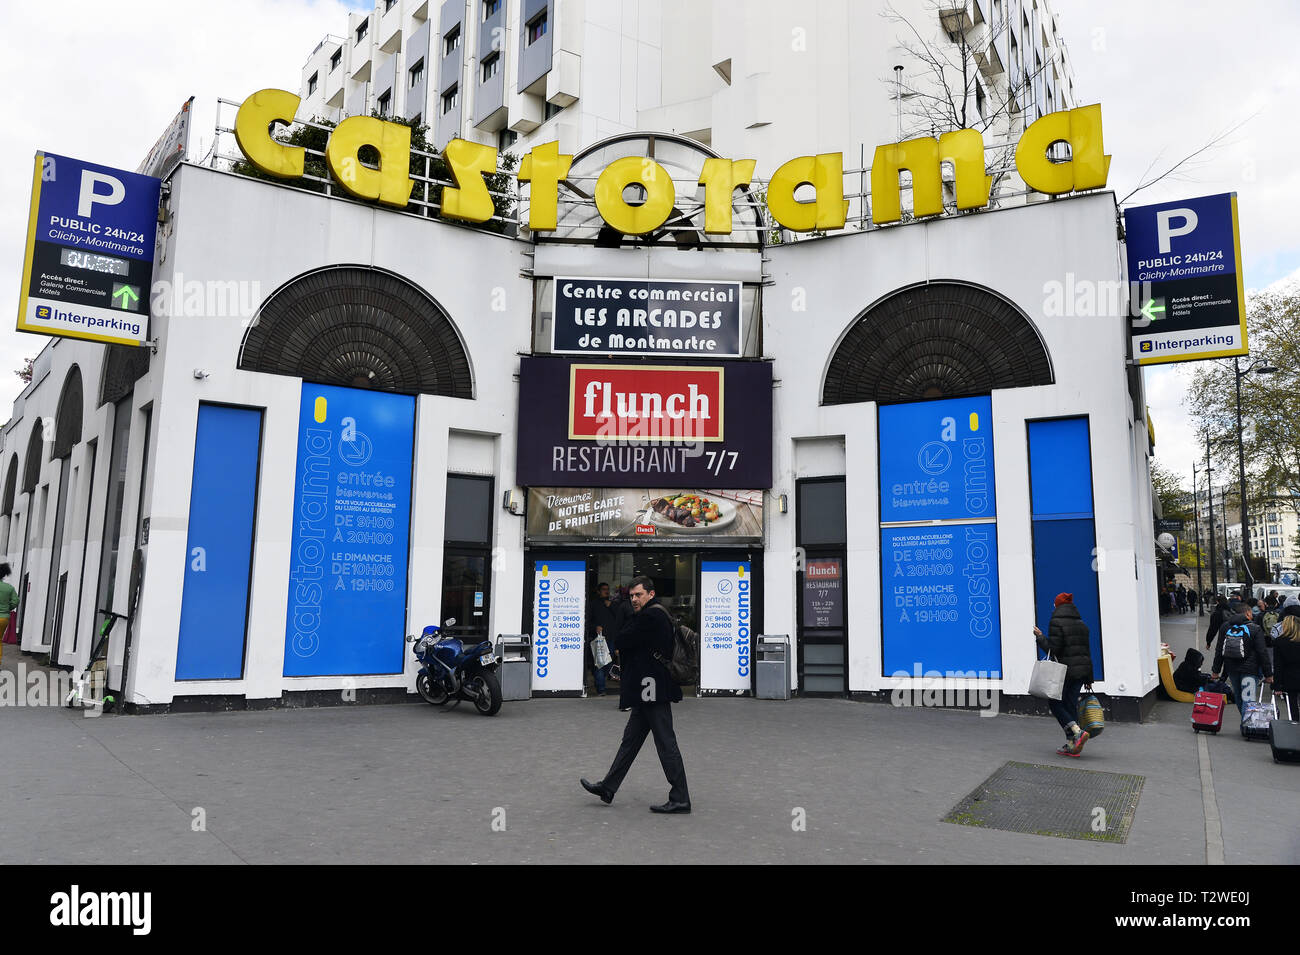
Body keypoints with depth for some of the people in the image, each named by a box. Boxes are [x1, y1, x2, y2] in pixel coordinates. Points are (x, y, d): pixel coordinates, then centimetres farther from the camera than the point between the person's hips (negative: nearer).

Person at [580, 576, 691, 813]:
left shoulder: (651, 616, -16)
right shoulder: (657, 614, 17)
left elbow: (621, 641, -14)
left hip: (654, 689, -11)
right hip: (647, 694, 11)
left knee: (666, 743, -4)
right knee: (631, 738, 15)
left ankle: (680, 799, 2)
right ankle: (608, 788, 24)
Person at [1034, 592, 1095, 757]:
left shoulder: (1056, 622, -11)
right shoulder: (1081, 624, 12)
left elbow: (1053, 648, -18)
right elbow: (1087, 651, 14)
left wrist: (1040, 637, -1)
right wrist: (1088, 679, 19)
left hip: (1065, 669, -7)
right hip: (1081, 670, 7)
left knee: (1054, 703, 6)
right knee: (1071, 704, 10)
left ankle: (1077, 731, -13)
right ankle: (1071, 745, 8)